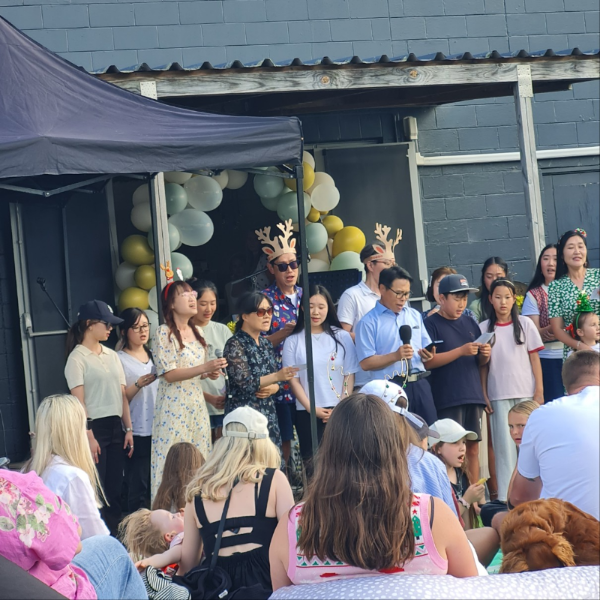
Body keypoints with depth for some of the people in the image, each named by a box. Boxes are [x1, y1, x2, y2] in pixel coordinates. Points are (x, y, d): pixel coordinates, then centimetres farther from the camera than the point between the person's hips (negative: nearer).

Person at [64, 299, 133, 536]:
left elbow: (122, 394, 14)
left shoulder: (112, 355, 14)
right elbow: (78, 401, -13)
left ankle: (114, 536, 12)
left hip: (116, 427, 6)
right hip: (94, 427, -6)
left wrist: (128, 428, 9)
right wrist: (88, 435, -18)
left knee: (115, 488, 7)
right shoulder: (77, 358, -6)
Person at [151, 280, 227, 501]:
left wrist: (209, 373, 2)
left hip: (196, 405, 7)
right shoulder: (163, 333, -8)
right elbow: (169, 374, -15)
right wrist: (205, 367, -21)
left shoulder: (196, 332, 13)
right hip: (174, 407, -7)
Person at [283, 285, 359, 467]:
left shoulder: (342, 337, 5)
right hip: (307, 413, 0)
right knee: (311, 463, 0)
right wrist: (312, 409, -8)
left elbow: (349, 375, 4)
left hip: (339, 412, 0)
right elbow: (293, 380, 1)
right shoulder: (293, 342, 3)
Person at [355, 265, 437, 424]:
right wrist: (395, 356, -20)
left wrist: (427, 355, -4)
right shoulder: (369, 322, -1)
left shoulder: (415, 316, 17)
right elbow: (366, 363, -8)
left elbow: (427, 347, 20)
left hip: (419, 386, 5)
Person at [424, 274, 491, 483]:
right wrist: (461, 351, -19)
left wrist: (485, 354, -3)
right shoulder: (431, 324, -3)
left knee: (473, 449, 7)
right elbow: (427, 361, -13)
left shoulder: (470, 323, 14)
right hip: (447, 399, -5)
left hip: (473, 395, 5)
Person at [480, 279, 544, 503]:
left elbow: (534, 359, 3)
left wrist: (539, 391, -2)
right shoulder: (484, 328, 3)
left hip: (526, 392, 0)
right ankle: (505, 495, 2)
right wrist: (483, 395, -1)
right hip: (498, 395, 0)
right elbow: (483, 365, 4)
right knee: (504, 444, 0)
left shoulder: (525, 324, 3)